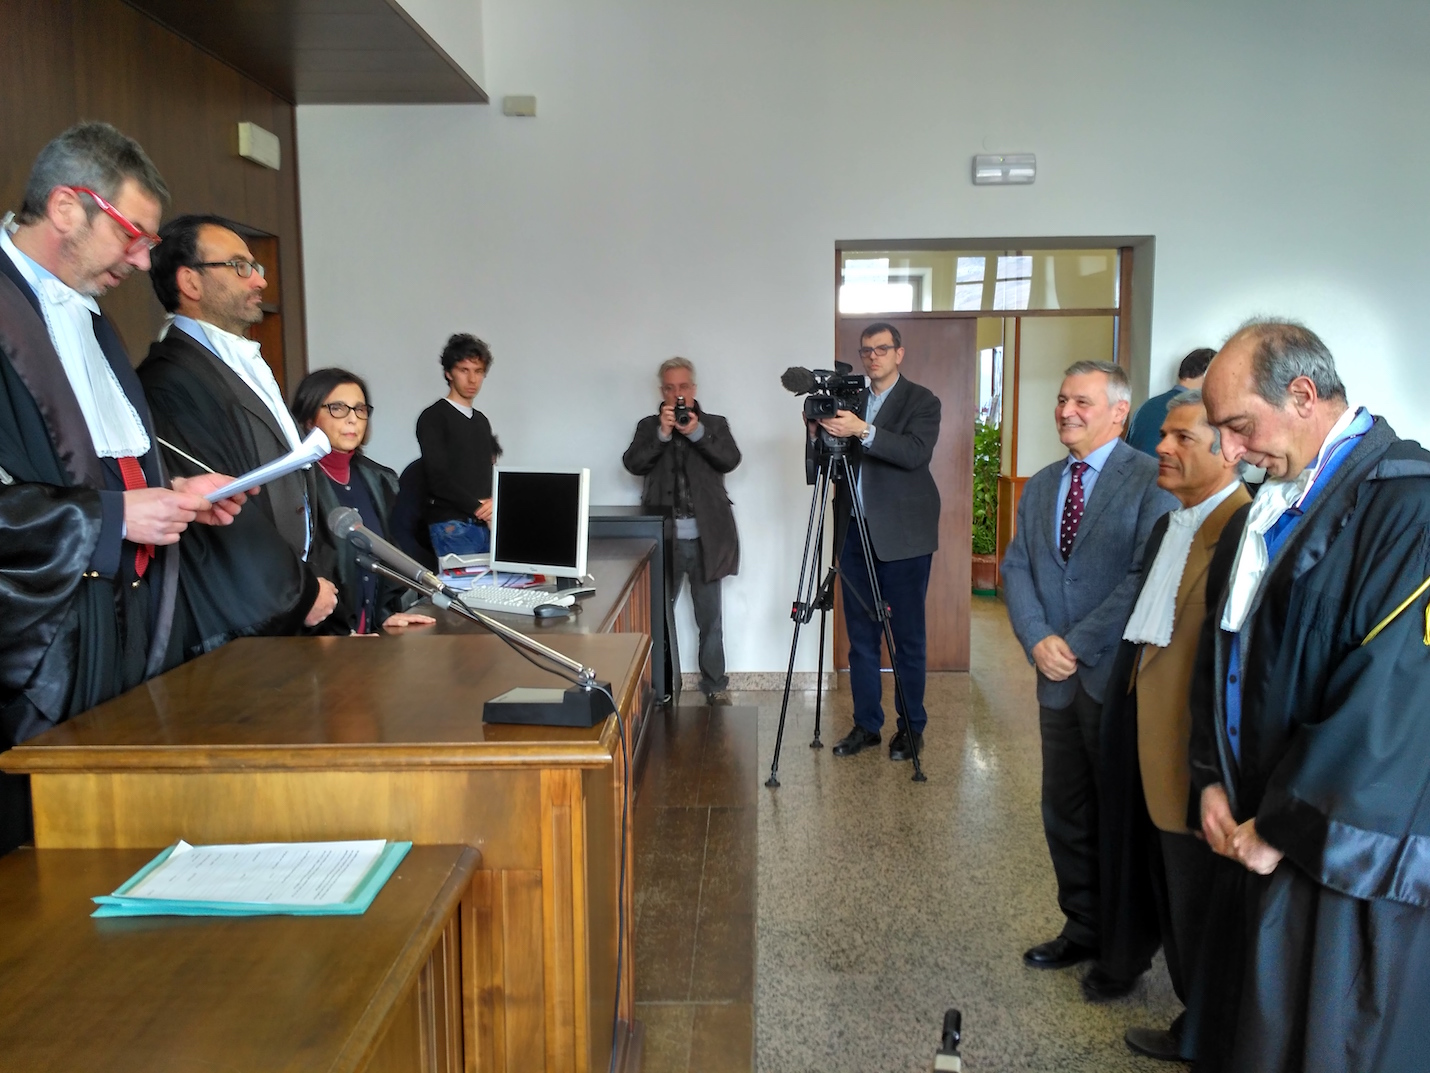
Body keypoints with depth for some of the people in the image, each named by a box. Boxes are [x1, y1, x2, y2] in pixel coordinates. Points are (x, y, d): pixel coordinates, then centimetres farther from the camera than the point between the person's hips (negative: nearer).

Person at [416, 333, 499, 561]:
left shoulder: (482, 421, 18)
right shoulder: (433, 418, -3)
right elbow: (438, 479, -11)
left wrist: (494, 504, -4)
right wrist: (479, 508, -7)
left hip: (485, 525, 6)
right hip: (452, 526, -6)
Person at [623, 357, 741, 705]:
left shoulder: (715, 424, 9)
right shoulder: (649, 426, 10)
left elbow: (730, 460, -7)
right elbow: (633, 464, -5)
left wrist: (697, 433, -19)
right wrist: (662, 434, -17)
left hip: (705, 539, 0)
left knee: (710, 618, 6)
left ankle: (715, 685, 16)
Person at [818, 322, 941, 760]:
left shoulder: (922, 401, -1)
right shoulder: (848, 401, 12)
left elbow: (916, 452, -19)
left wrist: (863, 430, -27)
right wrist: (820, 435, -8)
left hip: (903, 537, -5)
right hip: (854, 533, 5)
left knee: (908, 637, 3)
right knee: (861, 637, 10)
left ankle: (911, 728, 15)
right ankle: (866, 725, 20)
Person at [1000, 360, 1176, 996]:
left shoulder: (1151, 481, -9)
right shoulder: (1039, 487, 12)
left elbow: (1147, 577, -17)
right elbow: (1016, 569, 8)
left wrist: (1078, 643, -17)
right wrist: (1037, 639, -8)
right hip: (1059, 679, 6)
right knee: (1064, 813, 15)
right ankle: (1082, 928, 32)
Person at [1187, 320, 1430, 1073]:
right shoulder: (1269, 507, 8)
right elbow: (1221, 648, 14)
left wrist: (1286, 829, -16)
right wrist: (1214, 780, 3)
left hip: (1349, 850, -7)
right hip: (1257, 837, 7)